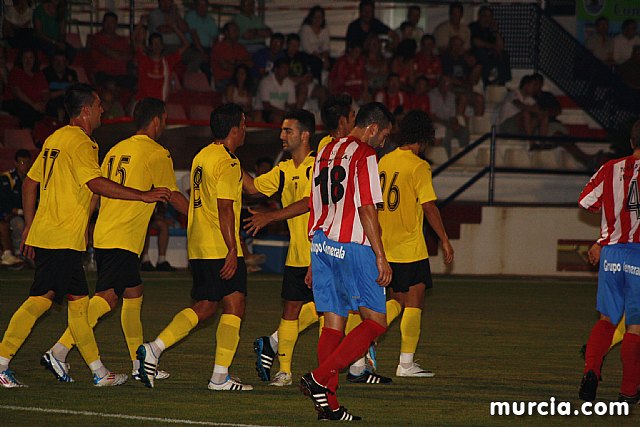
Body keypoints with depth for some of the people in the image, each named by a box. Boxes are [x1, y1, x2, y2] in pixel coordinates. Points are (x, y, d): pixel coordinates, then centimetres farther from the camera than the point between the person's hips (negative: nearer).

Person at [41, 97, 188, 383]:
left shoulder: (117, 150, 17)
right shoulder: (157, 154, -5)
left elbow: (95, 194, 18)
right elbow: (173, 196, 0)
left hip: (103, 234, 9)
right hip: (124, 239, -9)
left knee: (134, 293, 16)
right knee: (106, 298, -13)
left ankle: (140, 364, 20)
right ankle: (59, 352, -23)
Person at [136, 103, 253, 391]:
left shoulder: (202, 156, 15)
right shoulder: (227, 163, -13)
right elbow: (224, 208, -19)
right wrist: (232, 250, -19)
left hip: (199, 247, 9)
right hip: (221, 248, -9)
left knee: (204, 307, 12)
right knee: (234, 307, -2)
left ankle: (153, 349, 0)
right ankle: (220, 377, -4)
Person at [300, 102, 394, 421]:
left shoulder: (326, 152, 17)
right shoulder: (364, 155, -7)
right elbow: (366, 209, -15)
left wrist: (315, 261, 24)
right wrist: (381, 257, -13)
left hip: (322, 243, 8)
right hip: (353, 246, -8)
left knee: (333, 323, 8)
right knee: (375, 321, -3)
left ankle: (328, 404, 4)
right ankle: (319, 379, -15)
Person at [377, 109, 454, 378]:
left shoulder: (384, 162, 8)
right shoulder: (418, 166, -12)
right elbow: (429, 207, -15)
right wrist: (445, 240, -8)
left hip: (385, 246, 7)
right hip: (410, 246, -7)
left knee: (397, 300, 17)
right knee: (414, 301, 0)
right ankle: (406, 363, -1)